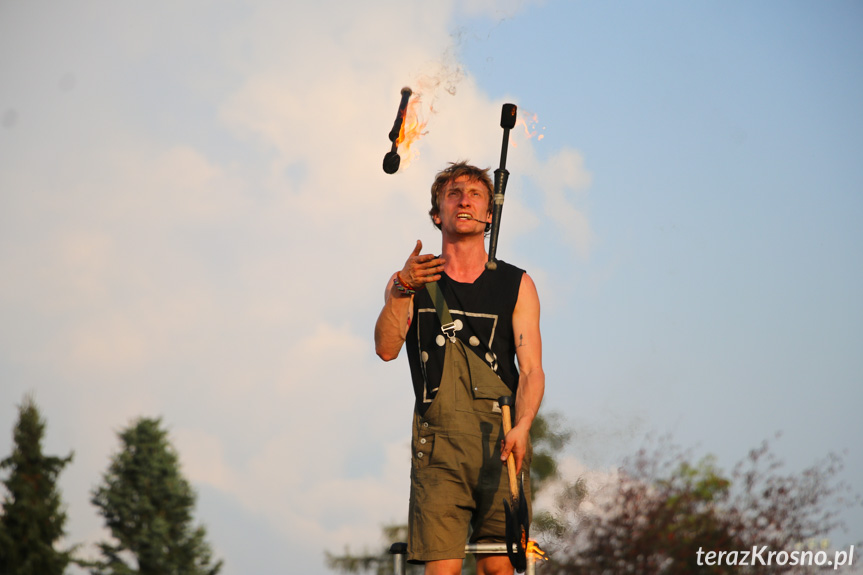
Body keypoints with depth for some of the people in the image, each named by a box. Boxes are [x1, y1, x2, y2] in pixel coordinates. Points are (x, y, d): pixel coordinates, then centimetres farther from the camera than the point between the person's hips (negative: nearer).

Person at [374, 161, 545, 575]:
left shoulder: (516, 285, 11)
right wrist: (400, 290, -20)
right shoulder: (411, 281, 13)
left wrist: (522, 426, -16)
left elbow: (531, 369, 2)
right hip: (437, 442, 0)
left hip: (500, 443, 1)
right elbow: (386, 348, -3)